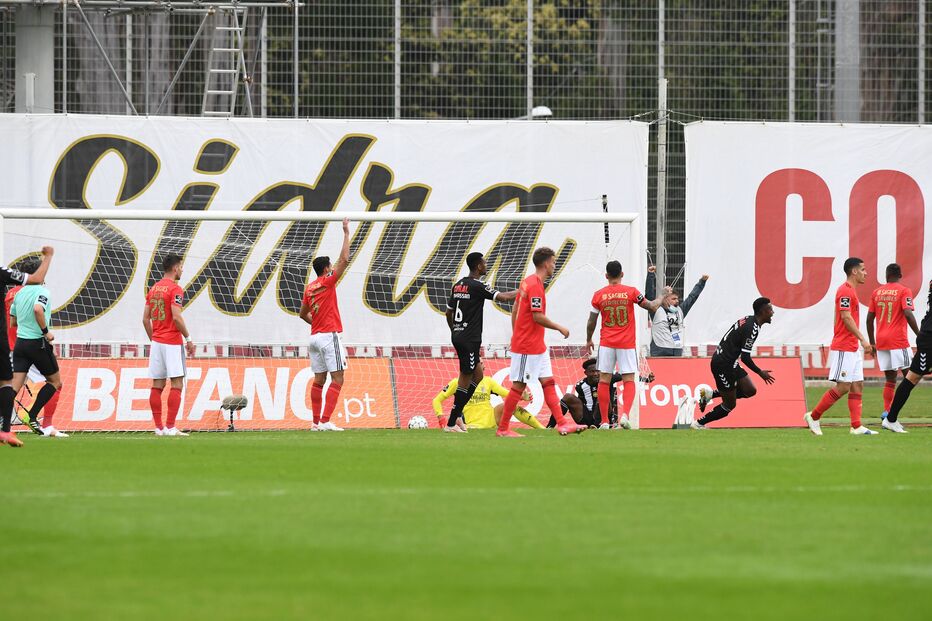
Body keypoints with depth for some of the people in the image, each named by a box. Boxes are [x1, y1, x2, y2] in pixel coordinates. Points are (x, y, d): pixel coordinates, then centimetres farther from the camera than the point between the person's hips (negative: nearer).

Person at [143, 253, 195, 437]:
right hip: (172, 342, -7)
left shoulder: (154, 289, 13)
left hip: (156, 341, 7)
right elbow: (176, 317, -18)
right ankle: (170, 427, -11)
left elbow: (145, 319, 13)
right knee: (177, 384, -5)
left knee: (157, 385, 6)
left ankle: (159, 427, 6)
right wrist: (188, 339, -9)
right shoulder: (175, 289, -10)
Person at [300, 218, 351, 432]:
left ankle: (316, 422, 6)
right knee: (337, 379, -8)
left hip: (315, 337, 8)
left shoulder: (309, 288, 13)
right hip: (330, 336, -8)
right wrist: (346, 233, -5)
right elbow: (344, 260, -10)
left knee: (319, 380, 8)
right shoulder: (327, 282, -7)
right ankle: (325, 421, -18)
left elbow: (302, 314, 23)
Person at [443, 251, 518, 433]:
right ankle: (451, 423, -4)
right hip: (470, 339, -9)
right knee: (466, 379, -5)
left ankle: (458, 414, 12)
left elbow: (448, 312, 19)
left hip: (458, 335, 9)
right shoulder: (478, 286, -13)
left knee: (478, 375, 17)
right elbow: (504, 297, -14)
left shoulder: (458, 285, 12)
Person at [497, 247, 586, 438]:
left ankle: (562, 423, 4)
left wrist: (515, 334, 20)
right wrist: (559, 328, -10)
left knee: (548, 382, 6)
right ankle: (502, 429, 3)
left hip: (537, 346, 10)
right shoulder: (535, 286, -18)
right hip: (528, 347, -10)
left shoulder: (527, 282, 11)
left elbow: (515, 309, 16)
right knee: (519, 386, -3)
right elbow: (537, 316, -22)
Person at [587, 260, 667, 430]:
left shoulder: (599, 295, -1)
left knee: (604, 380, 7)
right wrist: (664, 295, 22)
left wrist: (588, 340, 21)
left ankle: (604, 421, 6)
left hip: (606, 344, 1)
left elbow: (591, 322, 5)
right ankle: (625, 414, -19)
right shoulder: (631, 292, -4)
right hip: (627, 344, -1)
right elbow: (652, 307, 4)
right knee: (629, 381, 3)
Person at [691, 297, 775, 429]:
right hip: (724, 365, -10)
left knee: (750, 390, 9)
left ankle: (710, 394, 12)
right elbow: (745, 358, -23)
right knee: (730, 404, 1)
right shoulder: (752, 328, -22)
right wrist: (760, 372, -10)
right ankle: (699, 424, 12)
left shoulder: (748, 320, 9)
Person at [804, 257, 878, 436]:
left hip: (852, 348, 10)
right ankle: (813, 417, 0)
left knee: (858, 385, 5)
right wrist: (863, 339, -22)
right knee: (842, 387, -9)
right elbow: (846, 317, -20)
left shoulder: (851, 291, 17)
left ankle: (856, 426, 3)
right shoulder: (845, 291, -13)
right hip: (843, 348, -10)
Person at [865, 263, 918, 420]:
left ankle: (887, 412, -2)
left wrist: (872, 342, 20)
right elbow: (908, 314, -16)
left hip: (881, 341, 5)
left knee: (890, 379, 11)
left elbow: (869, 319, 12)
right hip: (898, 341, -5)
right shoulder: (903, 291, -3)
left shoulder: (877, 292, 12)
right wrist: (919, 336, -10)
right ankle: (890, 413, -15)